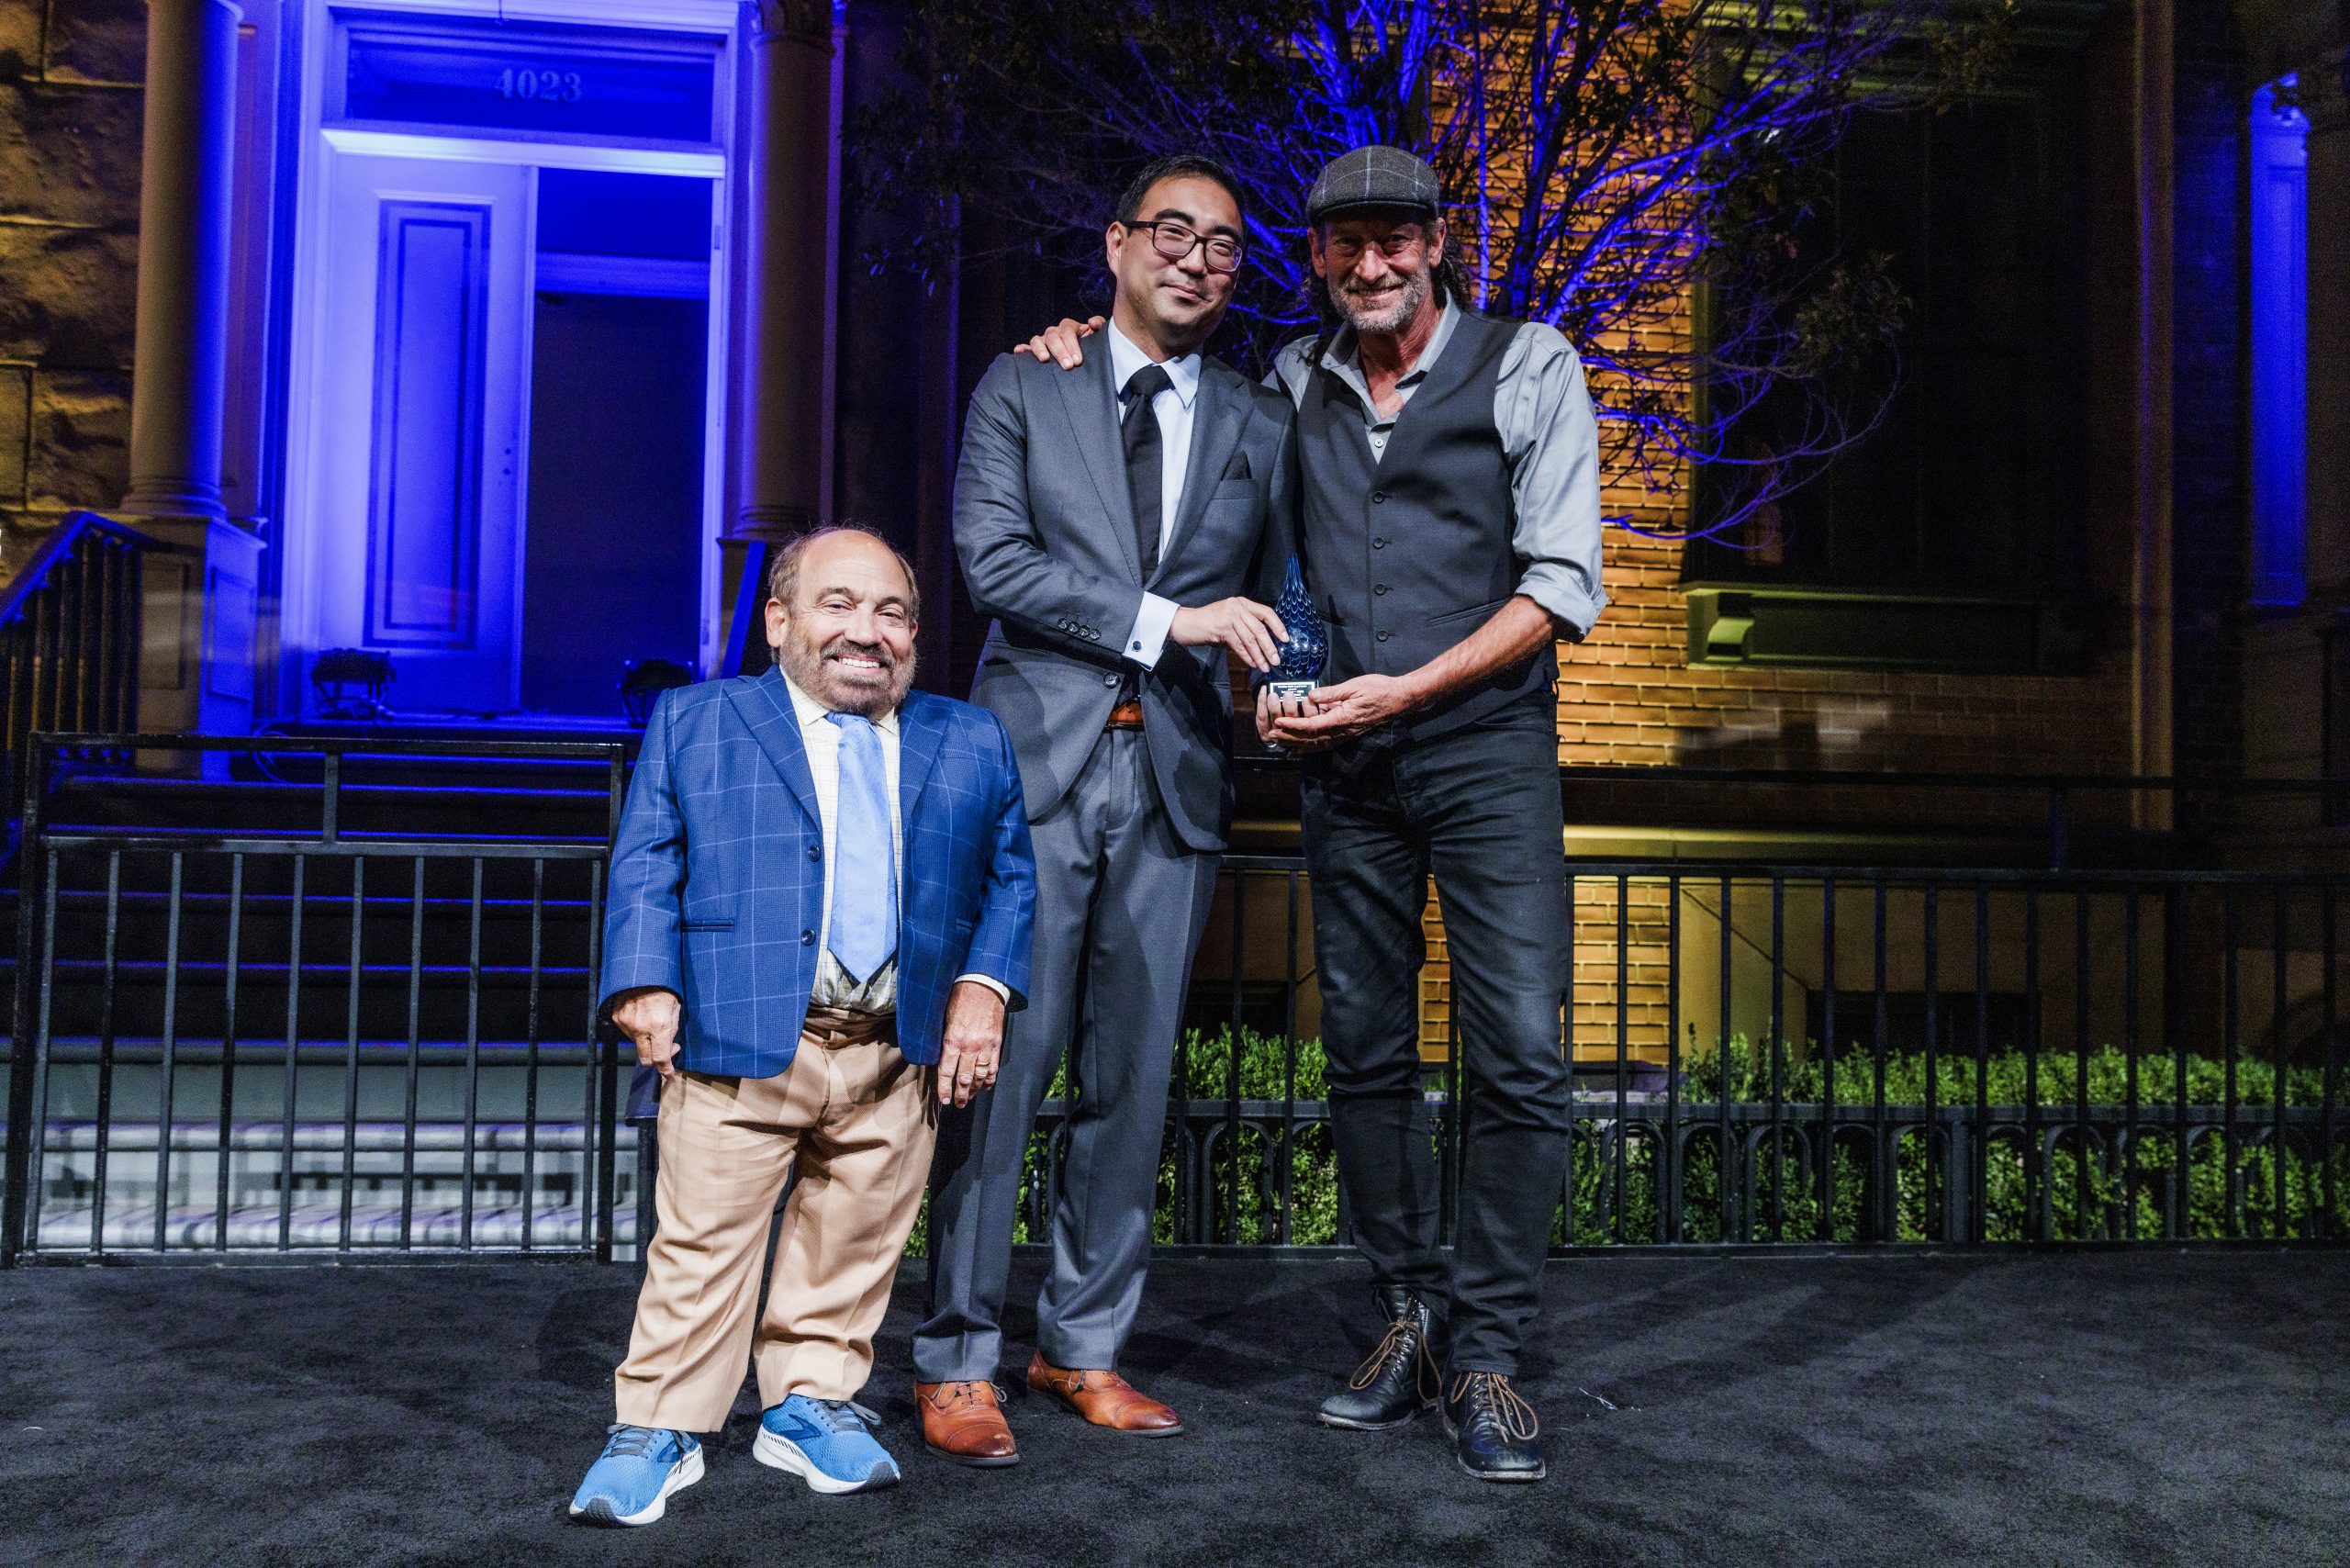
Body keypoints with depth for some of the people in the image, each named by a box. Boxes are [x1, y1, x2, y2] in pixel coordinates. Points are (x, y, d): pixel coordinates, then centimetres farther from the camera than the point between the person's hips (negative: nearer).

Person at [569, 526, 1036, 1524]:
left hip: (899, 1056, 3)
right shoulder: (691, 722, 8)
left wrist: (985, 983, -1)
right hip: (735, 1040, -2)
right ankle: (657, 1430, 19)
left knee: (855, 1244, 11)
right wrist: (645, 986, -9)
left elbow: (1011, 878, 13)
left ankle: (809, 1404, 31)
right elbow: (644, 869, 3)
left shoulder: (972, 742, 12)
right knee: (702, 1243, 2)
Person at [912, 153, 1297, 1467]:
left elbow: (1281, 594, 17)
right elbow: (993, 558, -4)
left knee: (1135, 1073, 7)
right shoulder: (1024, 388, 8)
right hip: (1036, 762, -3)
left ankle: (1085, 1343, 21)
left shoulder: (1261, 422, 15)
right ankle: (959, 1359, 7)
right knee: (1003, 1056, -5)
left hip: (1178, 771, 3)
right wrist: (1163, 619, -11)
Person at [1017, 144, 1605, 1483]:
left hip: (1488, 744, -3)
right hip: (1344, 762, 4)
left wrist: (1407, 689, -15)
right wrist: (1084, 352, 8)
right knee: (1366, 1053, 7)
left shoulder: (1529, 367, 1)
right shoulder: (1291, 386, 11)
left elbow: (1563, 583, -5)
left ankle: (1488, 1353, 2)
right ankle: (1411, 1317, 21)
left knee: (1522, 1054, -10)